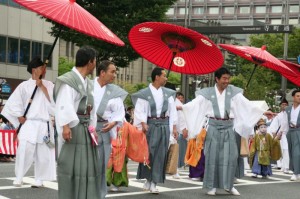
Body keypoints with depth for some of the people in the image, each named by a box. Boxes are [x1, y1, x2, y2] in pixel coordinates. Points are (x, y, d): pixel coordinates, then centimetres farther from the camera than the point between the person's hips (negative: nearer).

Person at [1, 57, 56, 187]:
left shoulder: (49, 85, 9)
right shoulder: (24, 85, 4)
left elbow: (53, 102, -4)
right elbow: (13, 103, 5)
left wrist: (42, 87, -5)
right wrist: (20, 117, -2)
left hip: (45, 125, 2)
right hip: (29, 124, -2)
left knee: (43, 153, 3)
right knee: (24, 150, -14)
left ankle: (39, 179, 16)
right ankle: (19, 177, 0)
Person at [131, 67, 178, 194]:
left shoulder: (168, 93, 9)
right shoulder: (145, 93, -4)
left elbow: (172, 111, 11)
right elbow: (140, 111, -7)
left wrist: (174, 127, 6)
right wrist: (143, 124, -20)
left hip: (164, 126, 3)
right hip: (150, 125, -3)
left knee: (160, 154, 0)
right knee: (148, 153, -1)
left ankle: (154, 182, 3)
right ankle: (148, 180, 14)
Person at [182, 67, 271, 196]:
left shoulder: (234, 92, 3)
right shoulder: (208, 93, 0)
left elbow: (247, 105, 1)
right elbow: (195, 103, -8)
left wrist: (263, 112, -5)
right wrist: (181, 107, -21)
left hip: (228, 128, 1)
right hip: (214, 127, -1)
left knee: (230, 156, 0)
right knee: (212, 156, -1)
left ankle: (229, 185, 13)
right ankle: (212, 186, 7)